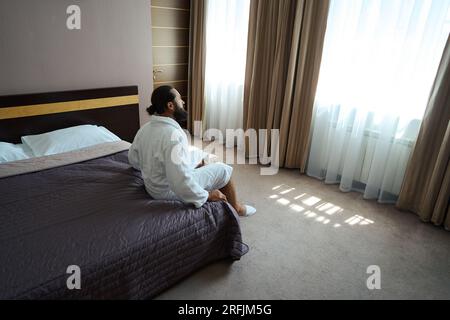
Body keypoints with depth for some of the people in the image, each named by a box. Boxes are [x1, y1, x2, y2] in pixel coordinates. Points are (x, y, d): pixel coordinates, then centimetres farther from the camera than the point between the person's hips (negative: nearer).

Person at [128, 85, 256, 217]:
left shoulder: (144, 129, -5)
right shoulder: (174, 135, -32)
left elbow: (133, 159, 10)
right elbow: (181, 183, -36)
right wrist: (206, 195, -21)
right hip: (171, 191, -8)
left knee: (202, 163, 26)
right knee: (223, 169, 5)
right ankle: (236, 208, 29)